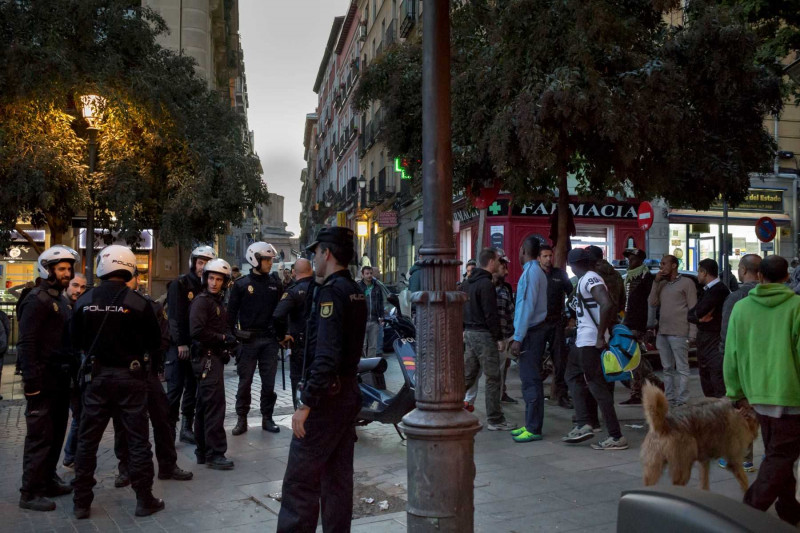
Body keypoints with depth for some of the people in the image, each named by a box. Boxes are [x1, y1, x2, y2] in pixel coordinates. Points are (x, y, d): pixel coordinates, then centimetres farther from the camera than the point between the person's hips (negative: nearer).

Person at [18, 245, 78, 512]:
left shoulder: (61, 300, 16)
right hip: (44, 381, -9)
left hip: (61, 380, 9)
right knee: (40, 437, -4)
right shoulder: (37, 300, -12)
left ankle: (48, 480, 27)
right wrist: (31, 381, -21)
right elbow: (26, 343, -17)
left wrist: (71, 372, 17)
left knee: (57, 433, 15)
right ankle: (30, 493, 5)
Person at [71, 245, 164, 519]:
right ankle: (144, 500, 12)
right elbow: (154, 343, -6)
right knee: (138, 439, 6)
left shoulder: (85, 301, -4)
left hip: (96, 375, 3)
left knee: (87, 440, 13)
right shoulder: (137, 302, -14)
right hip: (130, 376, -2)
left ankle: (82, 502, 20)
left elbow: (76, 340, 6)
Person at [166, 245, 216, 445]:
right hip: (179, 345, -5)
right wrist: (180, 343, -17)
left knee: (192, 388, 9)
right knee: (175, 388, -5)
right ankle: (169, 428, 0)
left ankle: (187, 428, 17)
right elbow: (175, 316, -12)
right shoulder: (179, 284, -6)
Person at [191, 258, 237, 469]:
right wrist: (223, 338, -17)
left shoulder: (218, 301, 17)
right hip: (207, 359, -10)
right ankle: (215, 454, -4)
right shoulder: (202, 301, -11)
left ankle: (203, 451, 23)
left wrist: (229, 339, 3)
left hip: (214, 358, 10)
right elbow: (197, 331, -24)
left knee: (204, 406, 14)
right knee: (215, 406, -9)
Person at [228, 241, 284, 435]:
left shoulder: (276, 283, 8)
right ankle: (242, 419, 14)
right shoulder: (242, 284, 0)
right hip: (248, 340, -2)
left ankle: (267, 418, 17)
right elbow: (232, 312, 0)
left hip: (270, 340, 2)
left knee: (269, 382, 7)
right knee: (245, 381, 5)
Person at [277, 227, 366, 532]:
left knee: (300, 482, -2)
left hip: (327, 395, -9)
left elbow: (326, 356, -24)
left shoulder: (330, 292, -16)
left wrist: (305, 404, -22)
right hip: (349, 392, 9)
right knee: (338, 478, 14)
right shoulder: (356, 292, 11)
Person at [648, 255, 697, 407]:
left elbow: (693, 309, -6)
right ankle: (669, 399, 18)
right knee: (667, 369, 12)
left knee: (682, 369, -2)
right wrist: (656, 282, 3)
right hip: (662, 333, 7)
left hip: (679, 334, -7)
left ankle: (681, 401, 0)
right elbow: (652, 302, 9)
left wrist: (692, 333, -12)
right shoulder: (662, 284, 17)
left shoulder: (686, 282, -3)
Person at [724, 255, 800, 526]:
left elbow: (731, 355, 5)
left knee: (776, 452, 19)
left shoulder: (741, 307, 3)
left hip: (758, 394, 5)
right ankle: (751, 510, -7)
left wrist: (736, 391, 15)